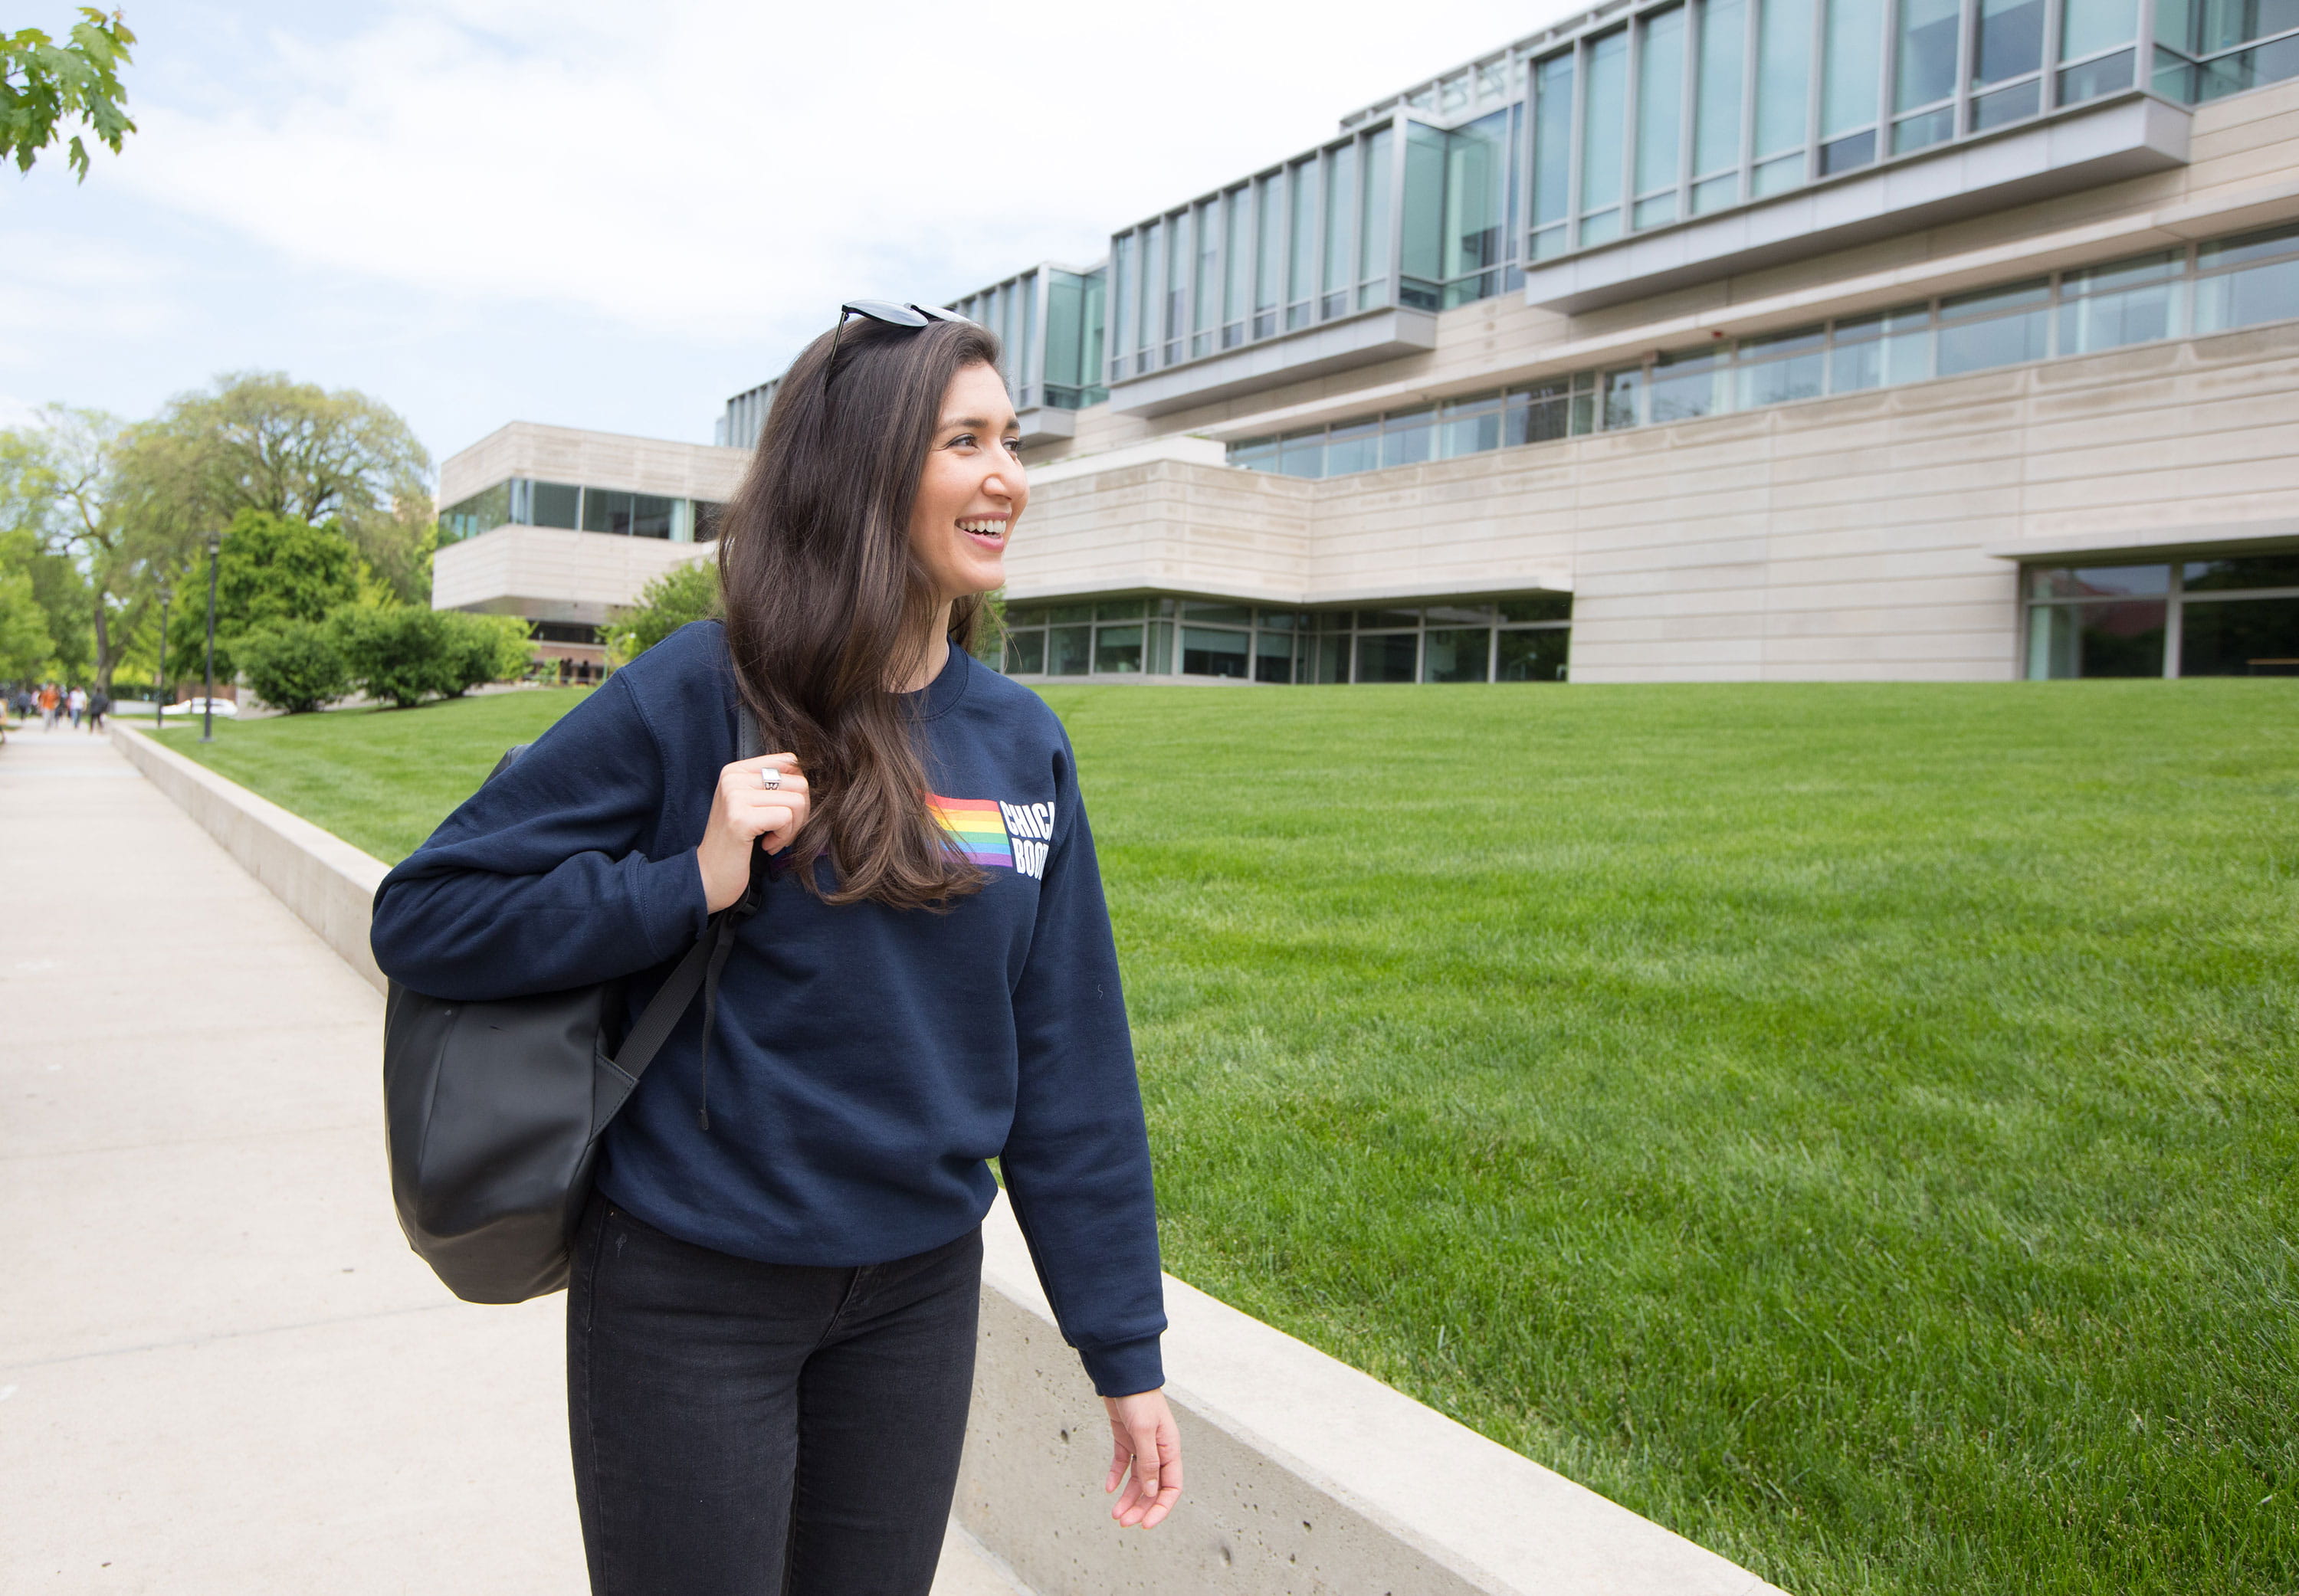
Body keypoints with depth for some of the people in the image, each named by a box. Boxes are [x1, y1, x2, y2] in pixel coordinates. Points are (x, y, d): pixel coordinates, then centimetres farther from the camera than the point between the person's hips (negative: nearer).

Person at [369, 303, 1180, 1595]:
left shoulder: (1024, 743, -1)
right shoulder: (698, 698, -13)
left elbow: (1070, 1064, 1)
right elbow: (424, 917, -10)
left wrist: (1126, 1351, 3)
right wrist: (693, 885, -23)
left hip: (920, 1292, 4)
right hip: (693, 1293, -4)